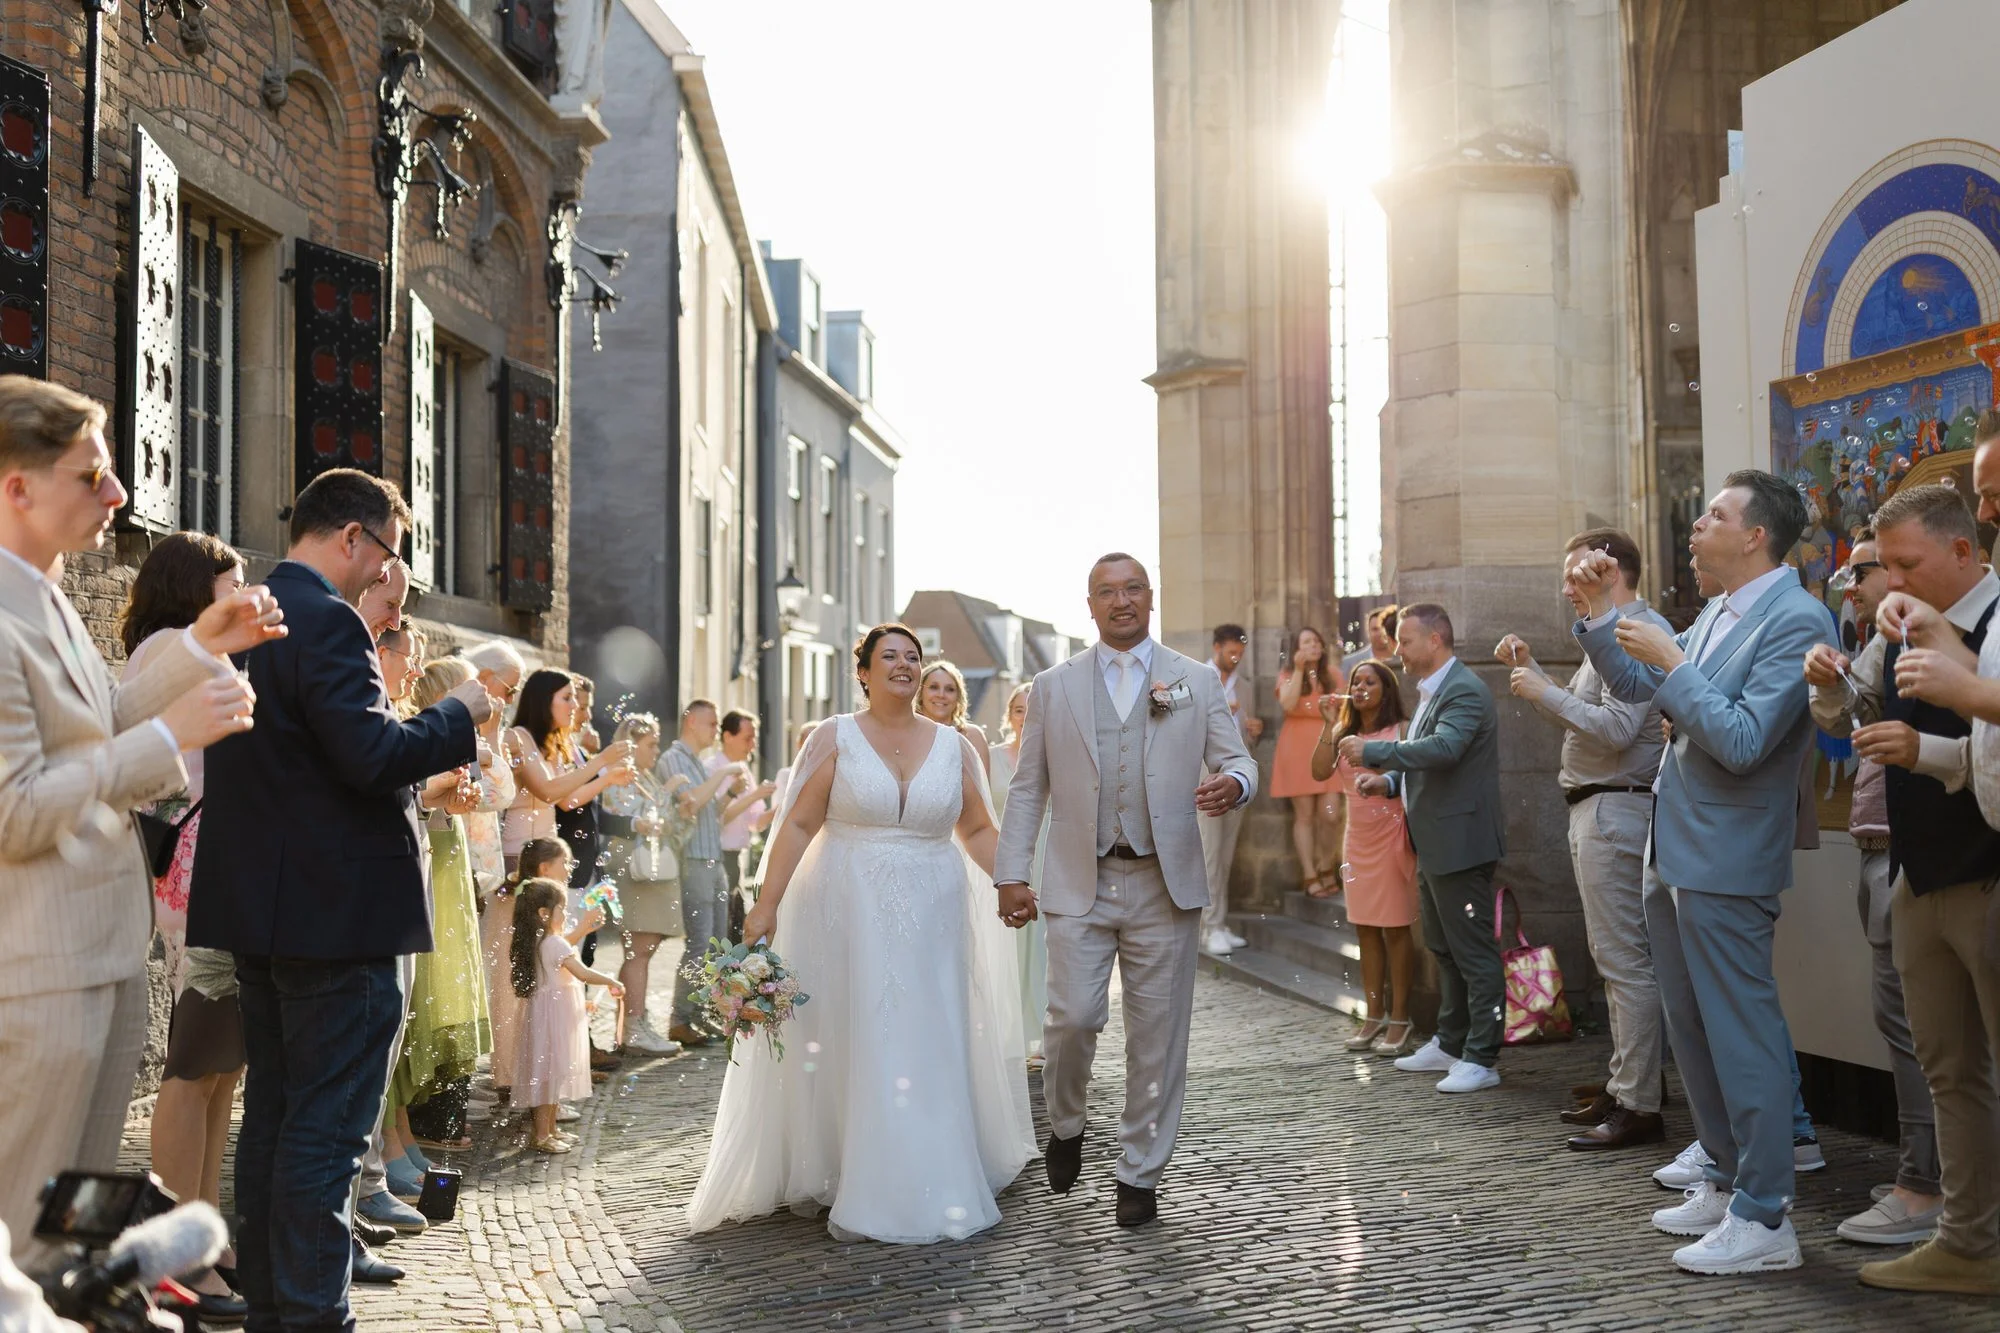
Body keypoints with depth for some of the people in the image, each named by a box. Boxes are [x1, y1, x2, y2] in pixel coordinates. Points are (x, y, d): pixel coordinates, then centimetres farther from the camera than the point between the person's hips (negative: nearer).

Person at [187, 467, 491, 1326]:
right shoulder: (326, 620, -17)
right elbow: (372, 755, -25)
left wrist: (418, 772, 19)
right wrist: (459, 714, -9)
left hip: (257, 904, 10)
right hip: (336, 910, -10)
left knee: (271, 1112, 17)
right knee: (327, 1127, -2)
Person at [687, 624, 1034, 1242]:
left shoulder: (954, 746, 7)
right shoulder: (835, 738, -1)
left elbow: (978, 829, 10)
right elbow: (799, 824, -5)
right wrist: (767, 904, -11)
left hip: (930, 918, 3)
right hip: (849, 913, -2)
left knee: (930, 1047, 6)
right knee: (852, 1046, 3)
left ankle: (928, 1188, 20)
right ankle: (849, 1189, 14)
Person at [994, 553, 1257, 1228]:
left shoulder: (1197, 681, 8)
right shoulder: (1054, 686, 9)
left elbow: (1236, 760, 6)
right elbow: (1028, 788, 9)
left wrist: (1232, 783, -19)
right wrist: (1012, 874, 2)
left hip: (1164, 885, 1)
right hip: (1078, 884, 0)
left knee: (1157, 1035, 4)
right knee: (1073, 1017, -9)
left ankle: (1140, 1174, 20)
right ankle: (1066, 1127, 22)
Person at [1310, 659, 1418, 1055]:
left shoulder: (1400, 731, -5)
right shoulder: (1345, 733, 9)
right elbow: (1320, 771, -4)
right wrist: (1330, 725, -7)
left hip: (1391, 836, -5)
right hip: (1358, 837, 5)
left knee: (1395, 928, -2)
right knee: (1365, 928, 9)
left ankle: (1399, 1019, 5)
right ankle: (1374, 1016, 17)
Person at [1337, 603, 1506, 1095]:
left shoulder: (1464, 691, -16)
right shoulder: (1430, 692, 15)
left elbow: (1443, 749, -33)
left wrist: (1372, 752, -28)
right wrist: (1389, 781, 7)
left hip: (1460, 843, -11)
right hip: (1433, 846, 11)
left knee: (1473, 952, -2)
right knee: (1444, 949, 19)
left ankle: (1481, 1059, 4)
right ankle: (1450, 1044, 30)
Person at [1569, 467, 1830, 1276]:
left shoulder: (1796, 620, -16)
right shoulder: (1716, 614, 11)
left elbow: (1742, 741, -22)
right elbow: (1637, 688, 19)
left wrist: (1671, 662, -18)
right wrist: (1600, 612, 7)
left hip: (1725, 862, -9)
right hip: (1673, 853, 9)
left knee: (1742, 1035, -2)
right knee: (1691, 1029, 18)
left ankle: (1763, 1220, 8)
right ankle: (1725, 1181, 32)